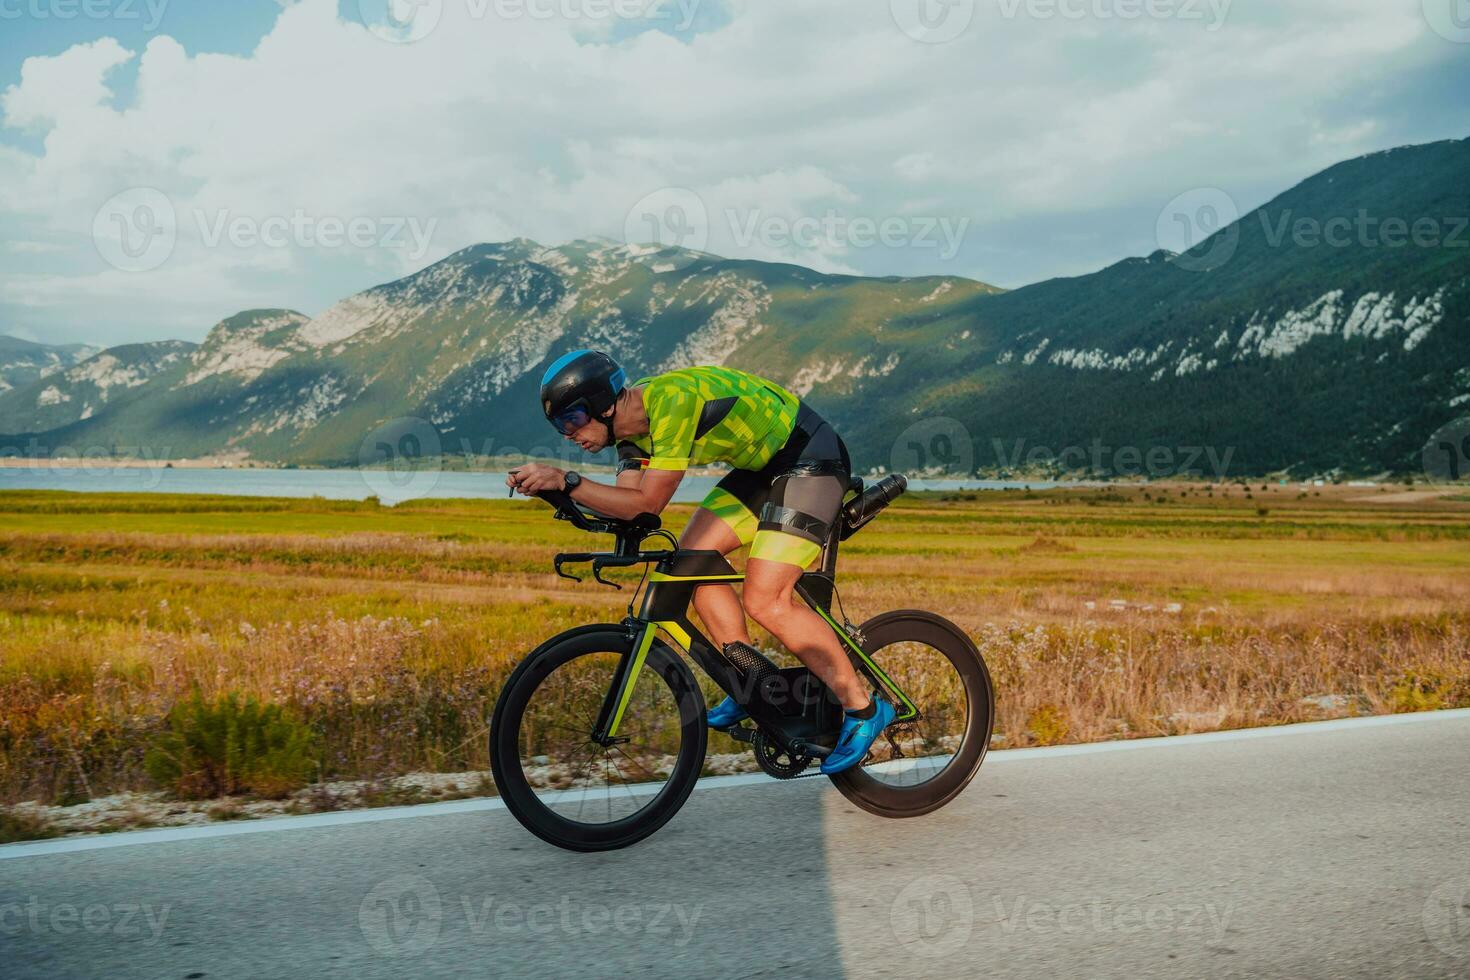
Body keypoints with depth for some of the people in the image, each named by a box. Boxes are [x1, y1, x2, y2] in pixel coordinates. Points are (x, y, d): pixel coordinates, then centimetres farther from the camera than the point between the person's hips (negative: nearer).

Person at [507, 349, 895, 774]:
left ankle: (863, 709, -3)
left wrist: (566, 480, -32)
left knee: (766, 602, -16)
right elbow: (625, 508, -5)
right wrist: (549, 488, -16)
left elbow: (647, 503, -31)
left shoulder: (672, 401, -28)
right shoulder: (633, 424, 0)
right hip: (765, 466, 9)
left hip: (812, 458, -9)